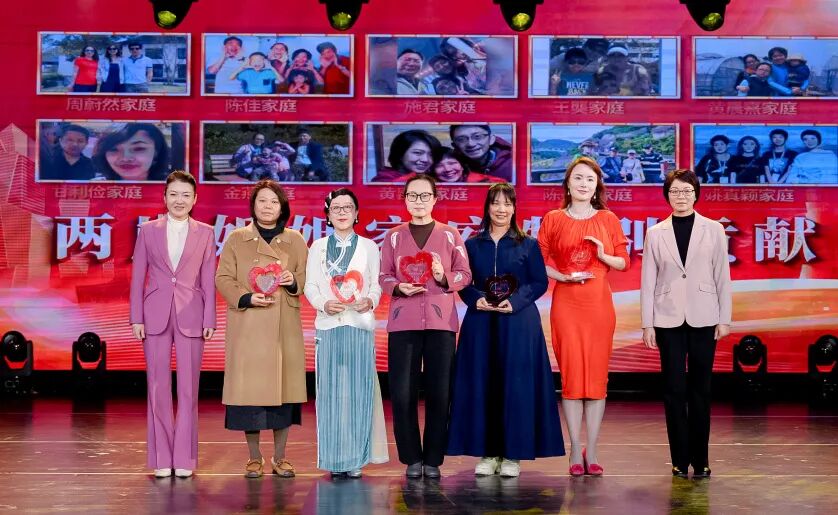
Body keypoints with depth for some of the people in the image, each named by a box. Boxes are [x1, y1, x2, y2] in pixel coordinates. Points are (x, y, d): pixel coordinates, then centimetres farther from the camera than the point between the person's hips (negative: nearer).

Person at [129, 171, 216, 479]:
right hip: (156, 315, 0)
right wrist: (136, 318, -1)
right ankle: (161, 459, 10)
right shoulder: (148, 231, 7)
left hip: (190, 316, 0)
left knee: (188, 388, 1)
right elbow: (137, 277, 6)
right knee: (158, 387, 2)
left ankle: (184, 459, 9)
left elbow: (208, 280, 4)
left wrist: (209, 320, -1)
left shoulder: (205, 233, 7)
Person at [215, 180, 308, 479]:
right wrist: (247, 298, -14)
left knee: (283, 386, 2)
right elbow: (223, 278, 3)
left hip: (284, 328, 1)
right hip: (247, 327, -1)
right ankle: (254, 458, 10)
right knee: (250, 388, -2)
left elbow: (307, 280, 12)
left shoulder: (296, 241, 11)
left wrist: (293, 281, -11)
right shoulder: (236, 239, 7)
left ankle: (280, 457, 13)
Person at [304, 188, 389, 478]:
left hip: (360, 325, 0)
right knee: (331, 390, -2)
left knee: (358, 389, -4)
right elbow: (310, 286, 7)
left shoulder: (369, 247, 11)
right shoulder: (318, 248, 13)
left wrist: (370, 300, -15)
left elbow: (376, 284, 6)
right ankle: (334, 459, 2)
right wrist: (324, 303, -11)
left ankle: (356, 458, 0)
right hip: (328, 326, 1)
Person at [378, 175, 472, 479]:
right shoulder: (393, 236, 12)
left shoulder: (450, 235, 10)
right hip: (403, 322, 1)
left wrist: (445, 278, -13)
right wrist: (398, 287, -11)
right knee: (402, 393, -4)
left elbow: (465, 274, 6)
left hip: (440, 322, -1)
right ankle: (412, 458, 8)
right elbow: (383, 276, 9)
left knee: (439, 392, -2)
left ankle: (433, 460, 8)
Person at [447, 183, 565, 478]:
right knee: (482, 385, 0)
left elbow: (540, 282, 1)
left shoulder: (528, 244, 5)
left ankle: (513, 454, 4)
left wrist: (515, 301, -13)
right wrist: (476, 299, -11)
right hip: (480, 323, 2)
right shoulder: (473, 244, 10)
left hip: (518, 323, -2)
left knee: (516, 385, -3)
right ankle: (487, 452, 8)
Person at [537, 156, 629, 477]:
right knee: (571, 375, -2)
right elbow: (539, 262, 4)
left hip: (599, 304, 1)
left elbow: (624, 262, 10)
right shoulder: (553, 220, 5)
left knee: (597, 375, 1)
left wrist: (603, 256, -9)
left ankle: (591, 451, 8)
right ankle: (576, 451, 5)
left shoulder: (608, 220, 8)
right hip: (566, 304, -1)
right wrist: (563, 277, -11)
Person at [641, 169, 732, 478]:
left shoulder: (713, 230, 5)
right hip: (669, 320, 0)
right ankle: (680, 459, 9)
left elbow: (722, 277, 4)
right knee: (674, 389, 1)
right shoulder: (655, 234, 6)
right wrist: (647, 324, 1)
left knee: (700, 389, 4)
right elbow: (648, 282, 5)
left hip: (703, 319, 0)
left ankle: (700, 459, 12)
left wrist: (725, 319, 0)